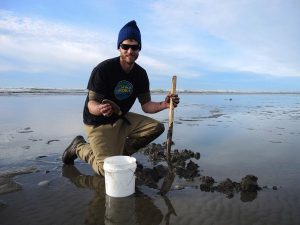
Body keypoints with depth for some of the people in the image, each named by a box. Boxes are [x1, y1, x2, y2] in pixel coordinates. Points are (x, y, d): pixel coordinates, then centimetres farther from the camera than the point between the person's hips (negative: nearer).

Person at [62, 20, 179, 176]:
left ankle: (119, 152, 6)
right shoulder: (103, 69, -21)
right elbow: (91, 104, -22)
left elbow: (146, 105, -3)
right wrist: (100, 109, -47)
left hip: (121, 119, 6)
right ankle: (79, 147, 12)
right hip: (99, 123, -6)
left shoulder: (140, 74, -4)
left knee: (157, 127, -6)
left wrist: (163, 105, -23)